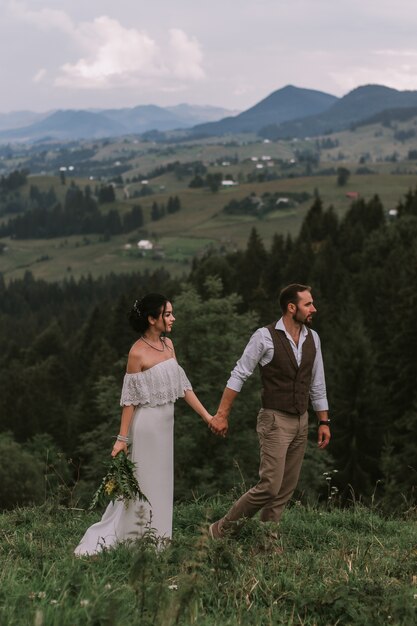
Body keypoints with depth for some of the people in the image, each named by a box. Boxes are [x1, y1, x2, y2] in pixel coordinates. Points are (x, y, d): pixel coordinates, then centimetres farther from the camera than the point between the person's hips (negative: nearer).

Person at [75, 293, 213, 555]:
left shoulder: (168, 344, 6)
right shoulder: (138, 353, -15)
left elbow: (183, 384, 9)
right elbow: (130, 399, -13)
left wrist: (207, 416, 7)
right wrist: (122, 438, -12)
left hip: (165, 423, 8)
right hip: (147, 424, -7)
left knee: (161, 482, 14)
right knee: (145, 483, 1)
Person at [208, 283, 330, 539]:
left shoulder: (312, 338, 6)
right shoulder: (265, 337, -12)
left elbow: (317, 384, 14)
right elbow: (239, 375, -8)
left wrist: (324, 422, 13)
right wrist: (222, 415, -10)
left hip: (301, 422, 7)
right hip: (275, 421, -7)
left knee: (287, 489, 7)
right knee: (270, 486, -13)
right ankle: (222, 529, 2)